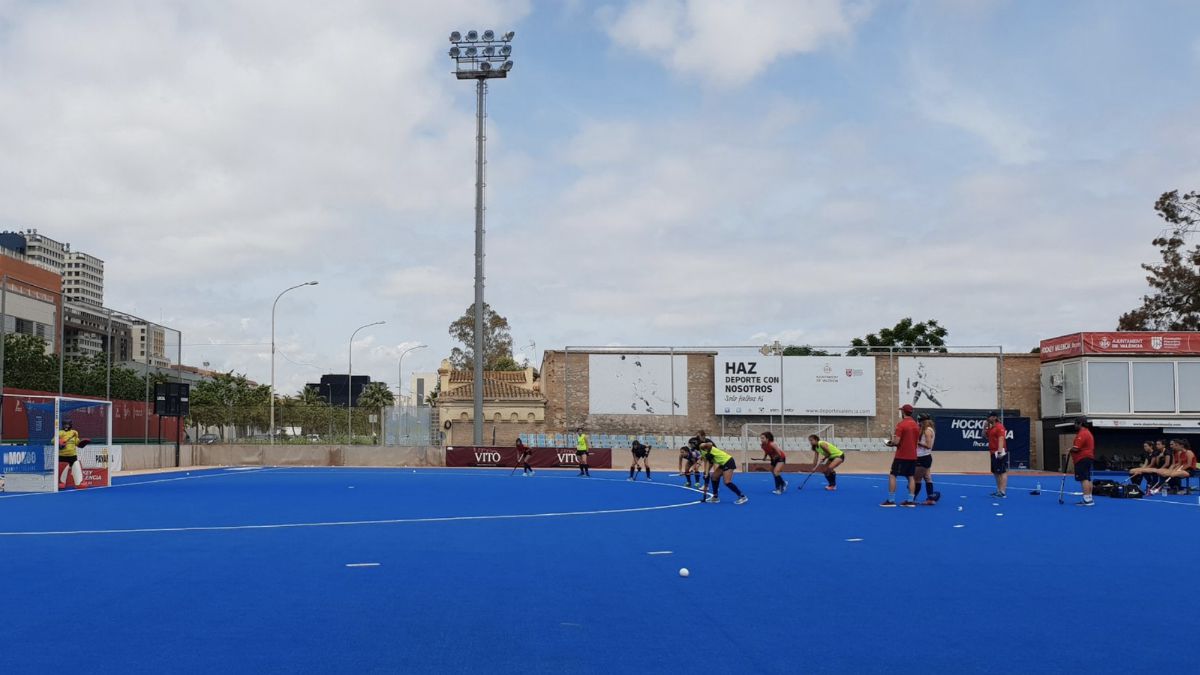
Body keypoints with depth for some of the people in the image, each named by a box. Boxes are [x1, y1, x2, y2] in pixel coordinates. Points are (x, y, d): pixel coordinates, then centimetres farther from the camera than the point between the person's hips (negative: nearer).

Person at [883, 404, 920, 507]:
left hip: (902, 456, -7)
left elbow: (896, 441, -19)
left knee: (892, 476, 0)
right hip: (913, 455, 7)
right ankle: (911, 501, 8)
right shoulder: (916, 425, 8)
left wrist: (891, 442, 4)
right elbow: (916, 440, 17)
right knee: (910, 477, 10)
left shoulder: (901, 425, -14)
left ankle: (891, 500, -3)